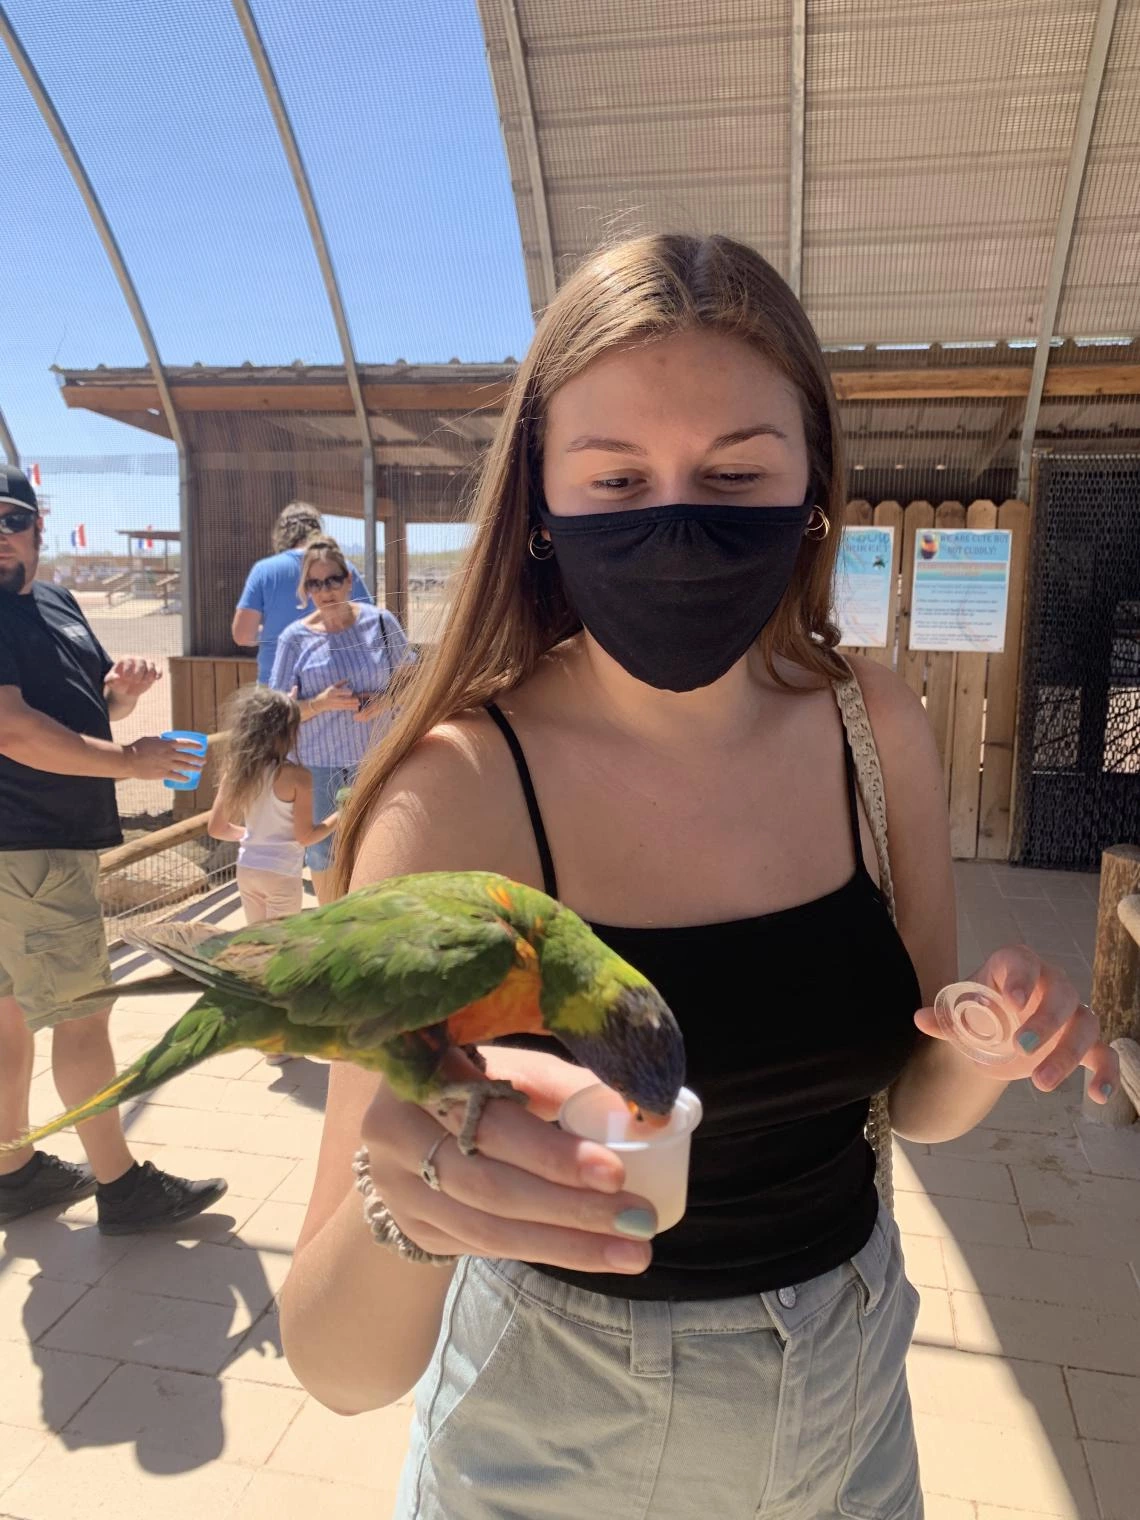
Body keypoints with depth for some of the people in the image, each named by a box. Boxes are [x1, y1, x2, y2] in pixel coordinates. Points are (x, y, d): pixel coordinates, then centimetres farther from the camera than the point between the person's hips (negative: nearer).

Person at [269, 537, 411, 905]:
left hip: (375, 757, 0)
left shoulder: (379, 621, -5)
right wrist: (320, 703, -23)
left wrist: (385, 699, -16)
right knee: (322, 849, 13)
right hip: (317, 763, 0)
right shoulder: (295, 638, -6)